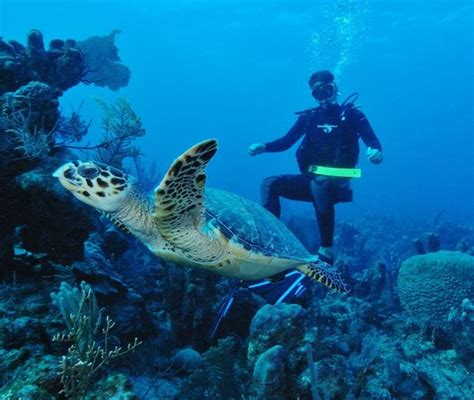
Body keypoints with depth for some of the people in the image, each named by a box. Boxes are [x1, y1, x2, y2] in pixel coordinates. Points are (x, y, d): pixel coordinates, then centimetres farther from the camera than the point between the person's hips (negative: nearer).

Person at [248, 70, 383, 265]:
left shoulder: (352, 115, 1)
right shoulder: (309, 116, 11)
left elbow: (373, 142, -10)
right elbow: (286, 142, 7)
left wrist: (375, 151, -35)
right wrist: (263, 147, -11)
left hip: (336, 182, -5)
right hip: (311, 179, 5)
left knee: (319, 184, -39)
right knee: (270, 184, -12)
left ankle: (326, 249, -28)